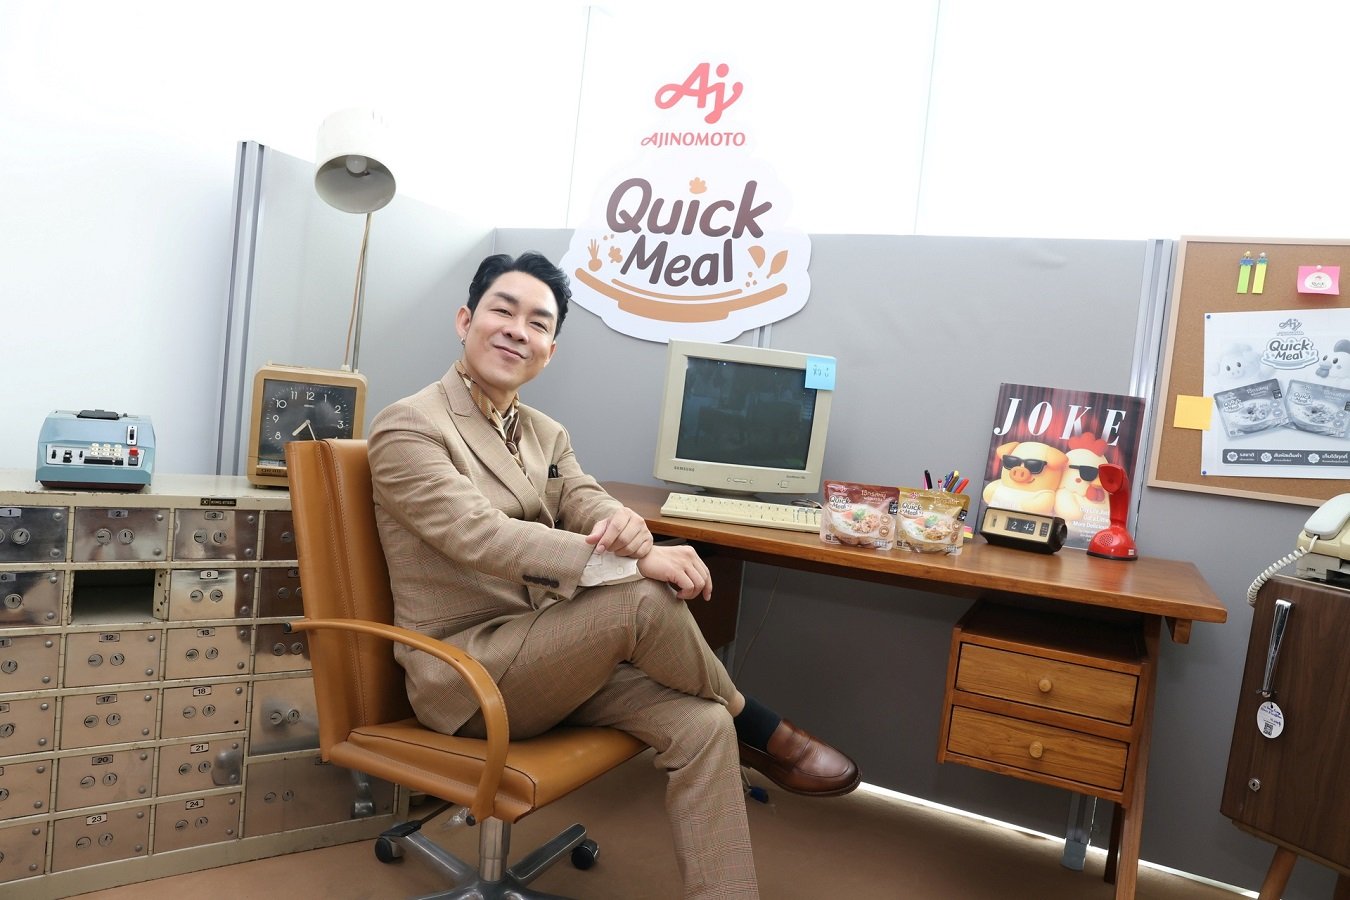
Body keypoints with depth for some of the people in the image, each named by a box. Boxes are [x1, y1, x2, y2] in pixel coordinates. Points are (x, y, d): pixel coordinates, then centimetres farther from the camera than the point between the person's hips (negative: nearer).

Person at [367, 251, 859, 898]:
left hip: (548, 653, 7)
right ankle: (761, 733, -2)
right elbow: (480, 535, -26)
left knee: (700, 724, -18)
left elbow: (587, 506, -1)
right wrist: (633, 561, -33)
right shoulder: (407, 428, -11)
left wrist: (625, 523, -28)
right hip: (462, 673, -6)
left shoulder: (546, 435, 12)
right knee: (644, 599, -27)